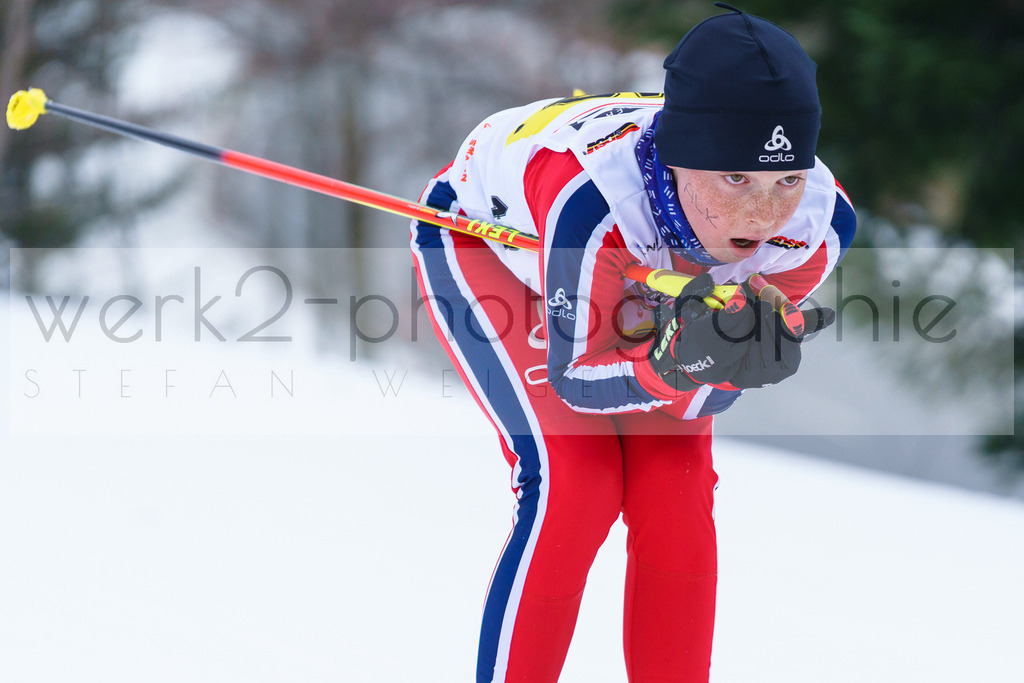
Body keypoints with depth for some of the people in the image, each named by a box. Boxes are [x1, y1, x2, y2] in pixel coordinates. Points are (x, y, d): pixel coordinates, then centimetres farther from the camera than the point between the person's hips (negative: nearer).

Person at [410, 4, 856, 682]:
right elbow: (575, 378, -31)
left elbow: (710, 391, -19)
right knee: (573, 486, -20)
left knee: (675, 494, -9)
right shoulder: (594, 196, -47)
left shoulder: (818, 224, -33)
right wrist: (674, 364, -51)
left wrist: (736, 361, -43)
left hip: (647, 284, 4)